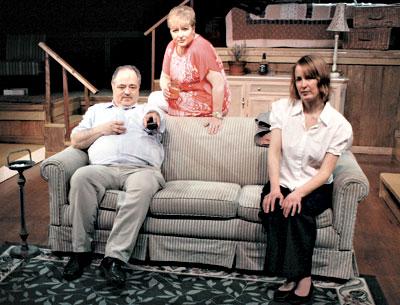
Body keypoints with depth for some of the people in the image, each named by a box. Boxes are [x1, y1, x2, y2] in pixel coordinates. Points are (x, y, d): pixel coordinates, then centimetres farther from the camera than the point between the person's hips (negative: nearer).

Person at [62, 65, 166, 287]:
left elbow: (156, 124, 2)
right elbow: (76, 141, 23)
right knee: (81, 176, -32)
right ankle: (81, 251, -24)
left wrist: (153, 116, -23)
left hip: (141, 169, -1)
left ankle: (115, 257, -38)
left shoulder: (148, 110, 27)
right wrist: (102, 130, 7)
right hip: (103, 168, 2)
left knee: (143, 185, -38)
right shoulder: (97, 110, 33)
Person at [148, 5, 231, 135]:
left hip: (206, 103, -8)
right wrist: (166, 87, -14)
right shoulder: (172, 46, -1)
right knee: (153, 97, 10)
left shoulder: (200, 47, -26)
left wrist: (217, 115, -25)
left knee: (154, 100, -5)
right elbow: (165, 77, 9)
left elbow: (219, 84, -28)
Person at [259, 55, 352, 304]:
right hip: (283, 182, 2)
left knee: (299, 210, -32)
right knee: (274, 209, -29)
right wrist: (275, 188, -22)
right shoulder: (283, 108, 0)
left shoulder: (340, 125, -7)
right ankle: (302, 278, -19)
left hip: (315, 188, -1)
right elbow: (274, 151, -7)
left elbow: (325, 171, -10)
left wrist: (298, 193, -27)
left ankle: (298, 277, -17)